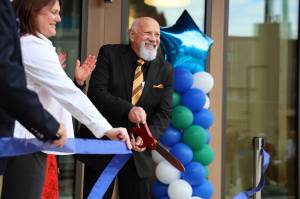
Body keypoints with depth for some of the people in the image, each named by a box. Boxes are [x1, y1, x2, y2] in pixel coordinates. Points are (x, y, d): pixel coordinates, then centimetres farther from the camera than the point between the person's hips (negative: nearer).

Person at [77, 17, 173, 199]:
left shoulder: (165, 70, 4)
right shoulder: (109, 54, -4)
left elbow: (163, 113, 1)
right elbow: (96, 92, -14)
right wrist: (127, 110, -28)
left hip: (138, 150, 3)